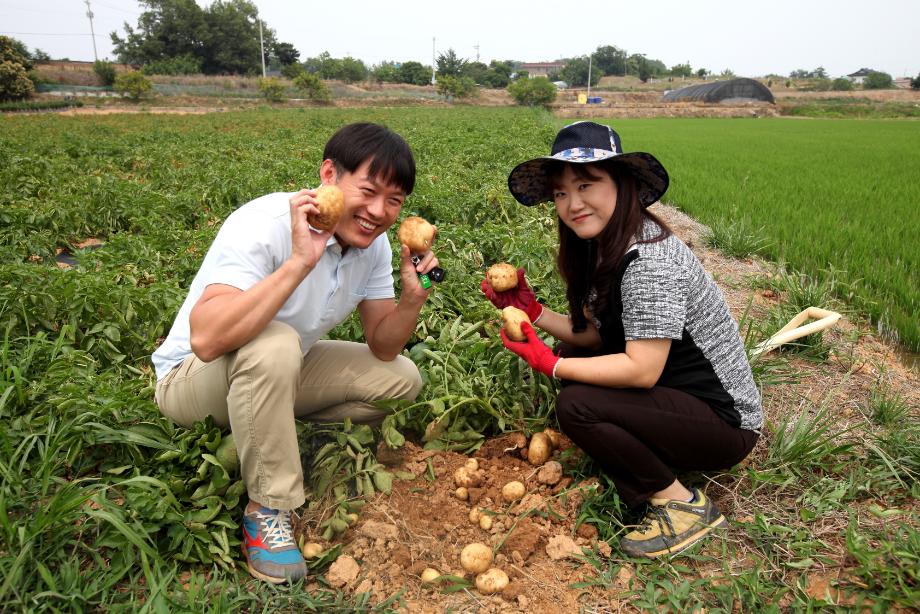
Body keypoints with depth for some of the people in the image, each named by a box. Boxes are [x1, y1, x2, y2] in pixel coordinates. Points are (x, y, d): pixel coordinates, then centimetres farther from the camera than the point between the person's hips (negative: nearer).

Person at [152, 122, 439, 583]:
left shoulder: (372, 242, -9)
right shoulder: (263, 226, -30)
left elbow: (382, 348, -4)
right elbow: (206, 339, -44)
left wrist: (413, 297, -21)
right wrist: (300, 263, -46)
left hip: (280, 373, 7)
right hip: (191, 377, -6)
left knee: (401, 380, -2)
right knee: (273, 344, -38)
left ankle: (274, 431, 5)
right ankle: (267, 509, -18)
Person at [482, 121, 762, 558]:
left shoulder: (649, 260, -26)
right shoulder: (603, 247, 3)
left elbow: (641, 370, -27)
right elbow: (598, 334, 5)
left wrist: (548, 365, -22)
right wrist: (530, 310, -3)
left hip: (723, 421, -10)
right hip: (679, 394, 10)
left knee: (575, 406, -23)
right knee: (575, 356, 10)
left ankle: (683, 505, -3)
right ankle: (641, 484, 10)